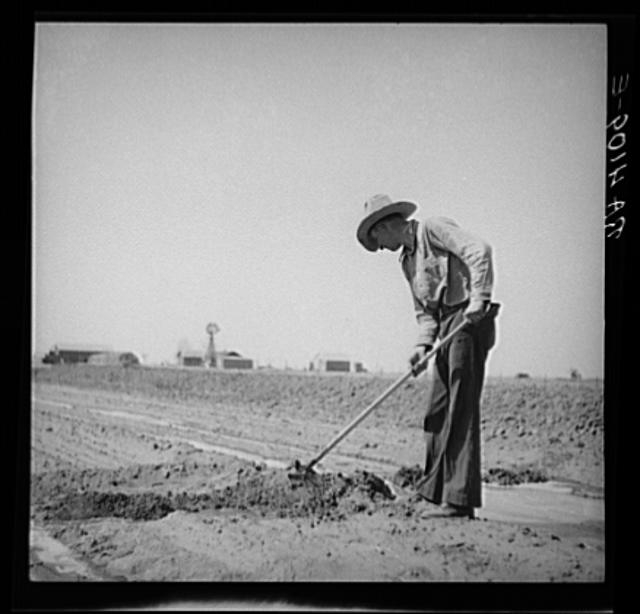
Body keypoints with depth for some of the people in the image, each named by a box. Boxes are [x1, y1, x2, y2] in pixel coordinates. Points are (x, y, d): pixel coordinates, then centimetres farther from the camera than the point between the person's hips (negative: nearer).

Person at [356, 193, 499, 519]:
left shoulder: (433, 228, -5)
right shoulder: (407, 260, 21)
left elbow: (479, 250, -19)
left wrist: (479, 297, -27)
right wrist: (423, 345, 2)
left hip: (470, 321, -9)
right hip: (446, 327, 9)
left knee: (461, 411, -11)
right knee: (437, 414, 8)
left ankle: (461, 500, -10)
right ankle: (436, 491, 15)